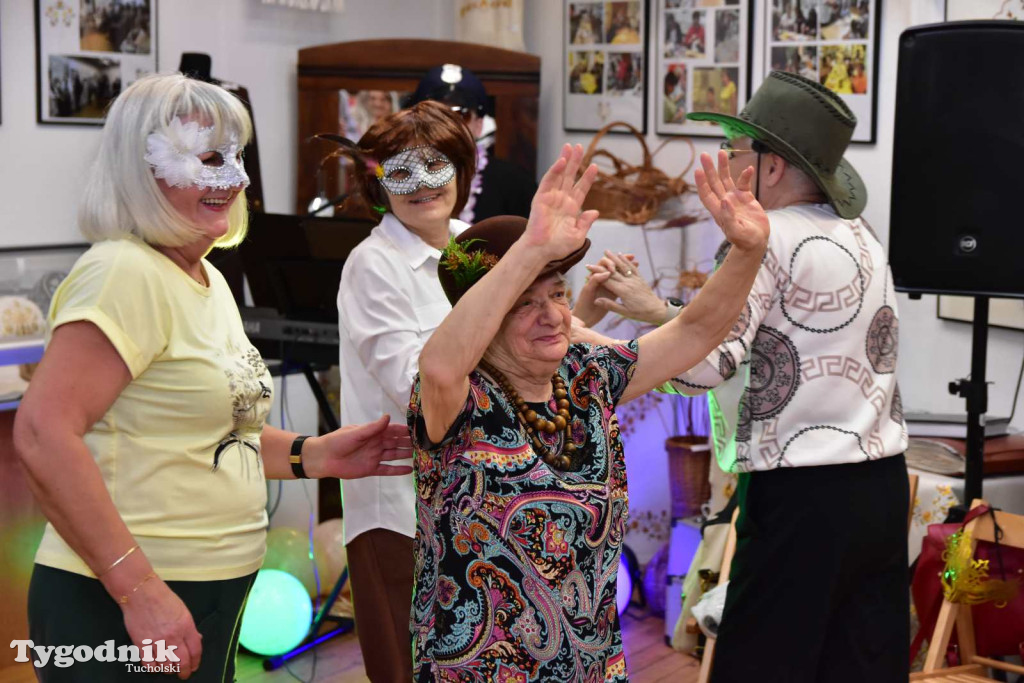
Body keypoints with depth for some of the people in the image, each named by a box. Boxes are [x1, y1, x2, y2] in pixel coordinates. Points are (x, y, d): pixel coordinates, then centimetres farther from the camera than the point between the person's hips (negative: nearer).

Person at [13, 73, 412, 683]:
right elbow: (44, 433, -26)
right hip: (119, 609, -9)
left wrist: (313, 455, 8)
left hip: (213, 600, 9)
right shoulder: (126, 273, -16)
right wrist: (139, 588, -27)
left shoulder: (209, 281, 12)